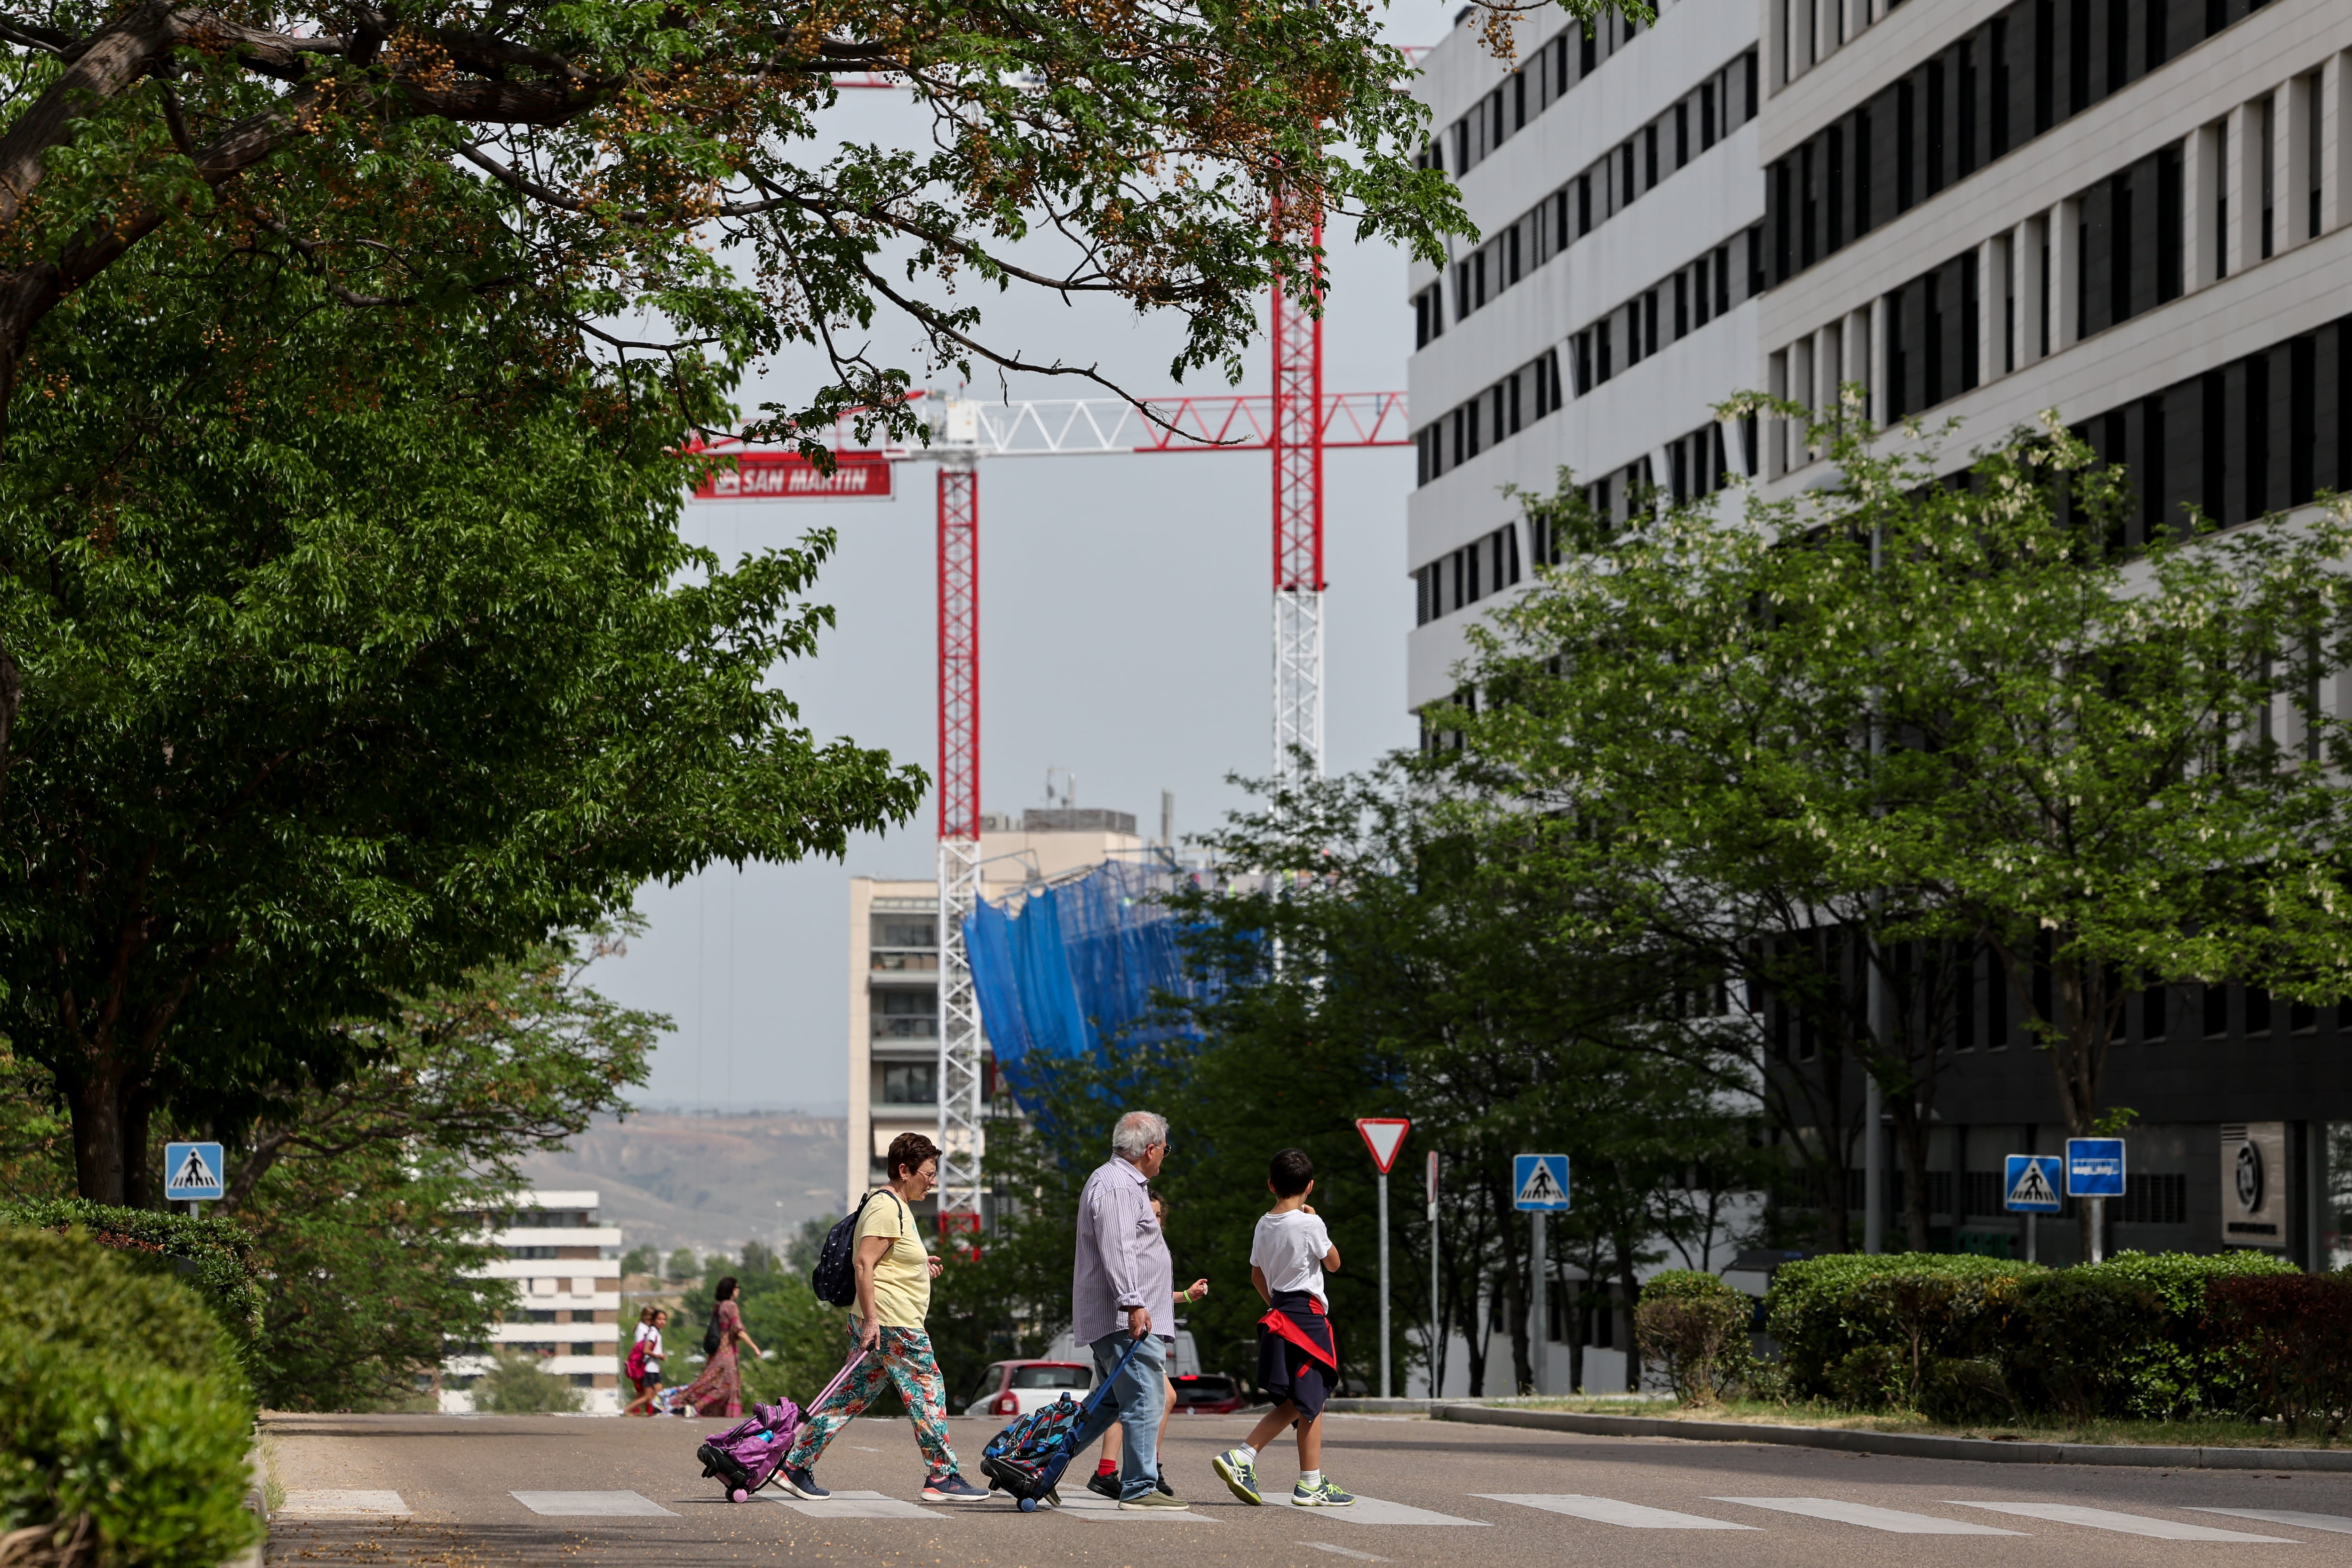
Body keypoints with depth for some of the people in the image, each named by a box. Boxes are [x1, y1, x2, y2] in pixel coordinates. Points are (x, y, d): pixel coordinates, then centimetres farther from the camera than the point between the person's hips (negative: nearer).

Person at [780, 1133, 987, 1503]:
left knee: (852, 1397, 10)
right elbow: (864, 1264, -22)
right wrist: (871, 1319, -25)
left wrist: (919, 1266, 20)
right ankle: (941, 1478, 2)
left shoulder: (897, 1206, 20)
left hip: (878, 1322, 11)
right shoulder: (886, 1208, -14)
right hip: (892, 1324, -11)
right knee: (928, 1394, -3)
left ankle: (796, 1467, 10)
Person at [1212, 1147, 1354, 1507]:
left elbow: (1257, 1276, 17)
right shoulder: (1309, 1224, -12)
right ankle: (1311, 1484, -1)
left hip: (1278, 1312, 8)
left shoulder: (1264, 1225, 8)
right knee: (1311, 1401, -3)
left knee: (1293, 1403, 12)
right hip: (1308, 1314, -8)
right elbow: (1333, 1263, 2)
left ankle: (1240, 1459, 0)